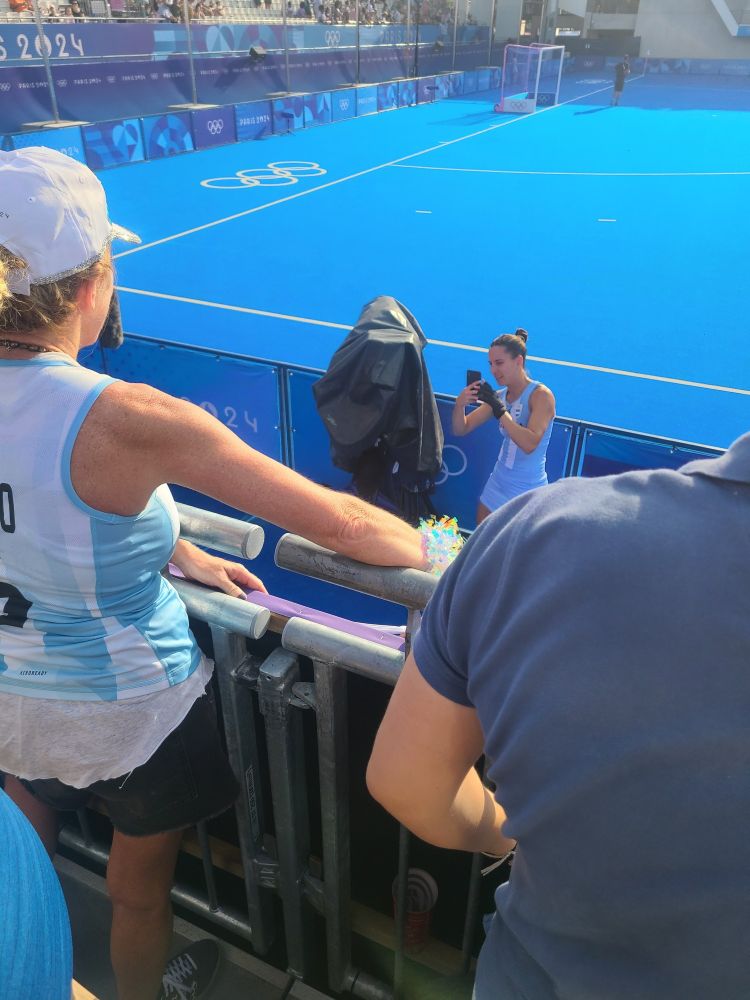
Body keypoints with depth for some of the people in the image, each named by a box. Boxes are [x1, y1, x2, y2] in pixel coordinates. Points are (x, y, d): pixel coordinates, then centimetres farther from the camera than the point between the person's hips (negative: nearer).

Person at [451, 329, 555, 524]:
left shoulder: (541, 395, -14)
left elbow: (530, 444, -26)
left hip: (528, 493, -6)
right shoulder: (499, 396, 3)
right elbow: (461, 430, 4)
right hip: (497, 486, 6)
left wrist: (498, 409, -28)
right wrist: (460, 404, -16)